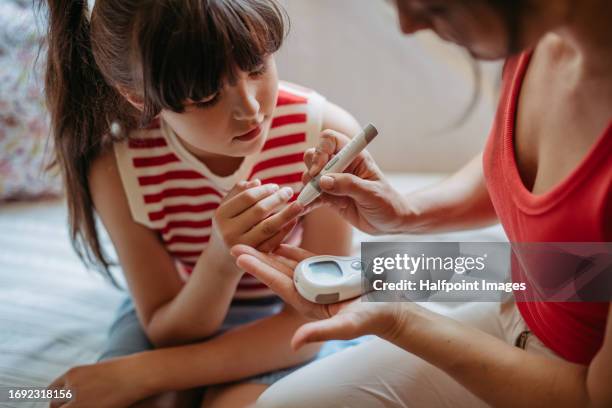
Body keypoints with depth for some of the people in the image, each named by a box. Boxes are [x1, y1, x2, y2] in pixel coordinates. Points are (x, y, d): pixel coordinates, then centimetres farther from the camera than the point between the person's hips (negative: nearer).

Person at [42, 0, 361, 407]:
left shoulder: (326, 134, -28)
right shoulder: (118, 168, -24)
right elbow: (168, 333, -15)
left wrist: (140, 374, -27)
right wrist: (220, 263, -40)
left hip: (282, 320, 0)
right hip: (178, 313, 1)